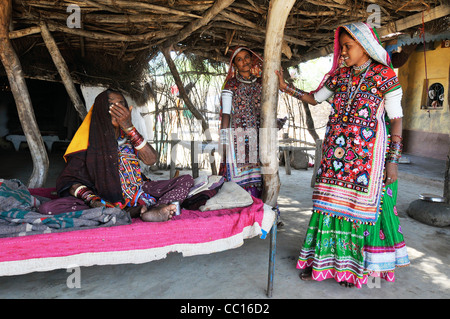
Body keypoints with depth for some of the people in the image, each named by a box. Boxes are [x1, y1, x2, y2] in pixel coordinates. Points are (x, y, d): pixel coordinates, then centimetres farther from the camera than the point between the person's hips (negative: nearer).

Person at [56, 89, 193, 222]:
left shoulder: (128, 135, 10)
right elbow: (67, 180, -8)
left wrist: (129, 128, -13)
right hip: (109, 200, -3)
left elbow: (151, 160, -6)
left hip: (140, 192, 3)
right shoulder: (91, 140, 0)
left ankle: (156, 210, -40)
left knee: (187, 180, -9)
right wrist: (93, 201, -27)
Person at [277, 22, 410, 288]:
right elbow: (314, 98, 20)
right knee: (330, 202, 6)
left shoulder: (384, 76, -4)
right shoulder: (340, 75, 10)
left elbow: (397, 119, -5)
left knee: (362, 205, 4)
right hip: (336, 151, 4)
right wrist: (285, 86, 11)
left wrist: (393, 160, -9)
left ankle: (354, 266, 21)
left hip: (366, 154, -4)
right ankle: (322, 259, 19)